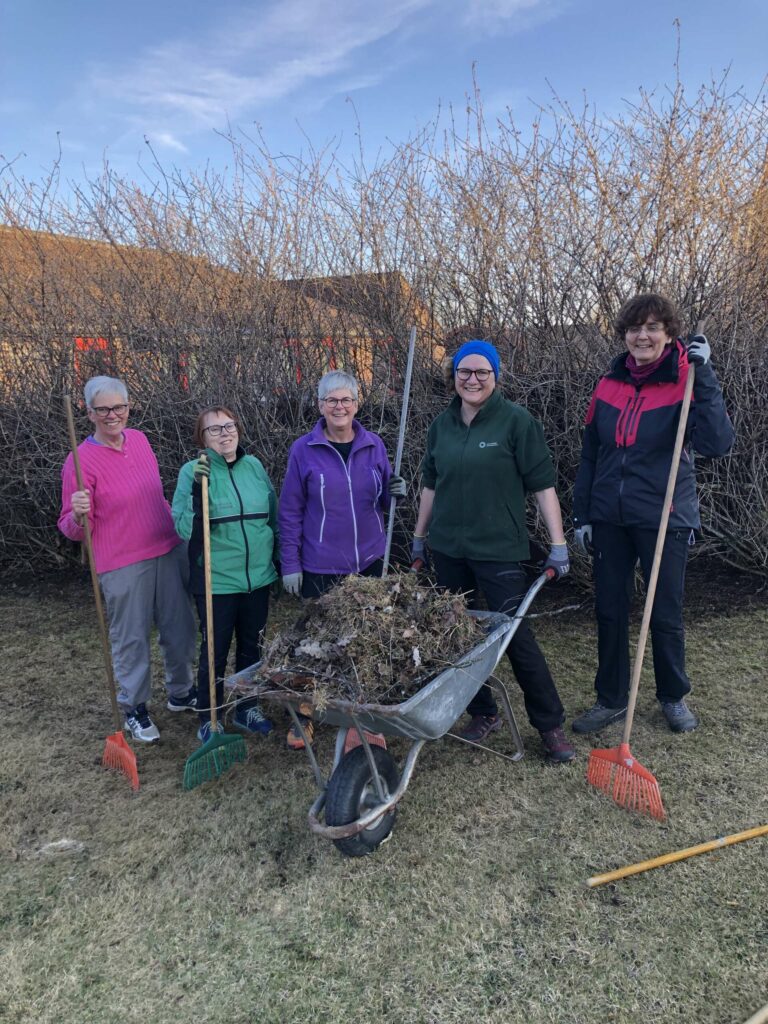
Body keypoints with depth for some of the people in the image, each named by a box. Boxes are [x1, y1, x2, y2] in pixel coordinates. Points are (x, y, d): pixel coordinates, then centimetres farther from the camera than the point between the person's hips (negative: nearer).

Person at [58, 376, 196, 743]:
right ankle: (134, 709, 30)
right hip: (123, 565, -6)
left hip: (168, 552, 6)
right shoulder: (81, 461, -14)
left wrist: (176, 528, 20)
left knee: (180, 627, 16)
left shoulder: (139, 439, 3)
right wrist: (79, 515, -31)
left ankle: (180, 692, 38)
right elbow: (72, 528, -10)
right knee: (131, 637, 8)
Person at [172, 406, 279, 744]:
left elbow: (274, 516, 12)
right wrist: (197, 488, -28)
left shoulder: (254, 466, 2)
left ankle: (248, 708, 38)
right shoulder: (192, 472, -9)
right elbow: (184, 529, -16)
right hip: (217, 582, -4)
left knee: (252, 647, 18)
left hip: (258, 577, 4)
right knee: (215, 651, 9)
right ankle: (208, 720, 29)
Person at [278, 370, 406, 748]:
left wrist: (394, 491, -11)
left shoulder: (374, 445, 1)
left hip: (369, 560, 3)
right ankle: (305, 713, 22)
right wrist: (290, 564, -5)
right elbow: (290, 511, -4)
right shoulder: (303, 450, -7)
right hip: (321, 566, -3)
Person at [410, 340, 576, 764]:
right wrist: (419, 537, 19)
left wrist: (558, 543, -9)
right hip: (448, 548, 5)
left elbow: (542, 484, -6)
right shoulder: (441, 425, 8)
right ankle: (483, 713, 28)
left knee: (516, 634, -4)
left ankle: (551, 724, 14)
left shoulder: (517, 421, -6)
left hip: (499, 549, -5)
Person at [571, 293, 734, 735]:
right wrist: (583, 515, 9)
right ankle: (612, 700, 27)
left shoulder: (685, 383, -7)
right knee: (610, 612, 11)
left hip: (664, 519, -3)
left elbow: (718, 443, -23)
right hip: (610, 518, 4)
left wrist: (704, 376, -23)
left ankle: (675, 698, 33)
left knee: (666, 615, 9)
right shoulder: (609, 385, 4)